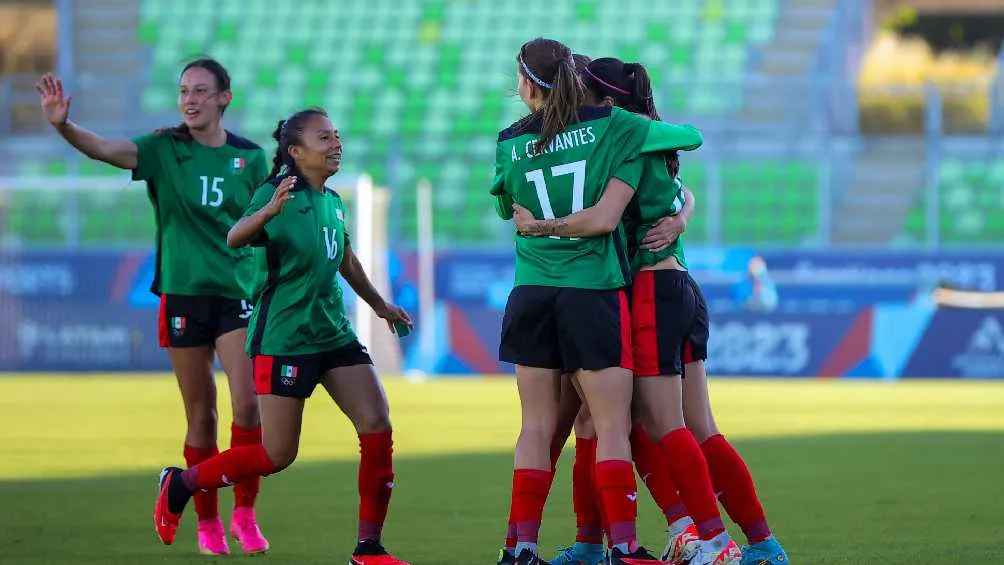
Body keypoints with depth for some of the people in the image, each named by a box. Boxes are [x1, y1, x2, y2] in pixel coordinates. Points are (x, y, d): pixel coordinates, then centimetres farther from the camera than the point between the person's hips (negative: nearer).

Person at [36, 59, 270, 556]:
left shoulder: (250, 158, 4)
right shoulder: (165, 149, -2)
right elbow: (104, 149, -18)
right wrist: (63, 126, -37)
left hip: (237, 292, 0)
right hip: (183, 292, 0)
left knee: (247, 404, -12)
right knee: (200, 416, 5)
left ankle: (244, 514, 3)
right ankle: (207, 524, 16)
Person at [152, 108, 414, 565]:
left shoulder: (332, 202, 9)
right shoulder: (278, 194, -14)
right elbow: (234, 239, -34)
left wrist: (379, 304, 38)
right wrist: (269, 211, -53)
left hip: (334, 334, 7)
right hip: (283, 340, -7)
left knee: (378, 428, -6)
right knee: (278, 455, -4)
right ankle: (180, 484, 19)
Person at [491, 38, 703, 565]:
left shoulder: (510, 143, 3)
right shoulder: (610, 125, -4)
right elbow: (691, 136, 7)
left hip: (532, 296, 3)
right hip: (594, 291, -3)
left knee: (536, 426, 7)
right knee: (613, 426, -2)